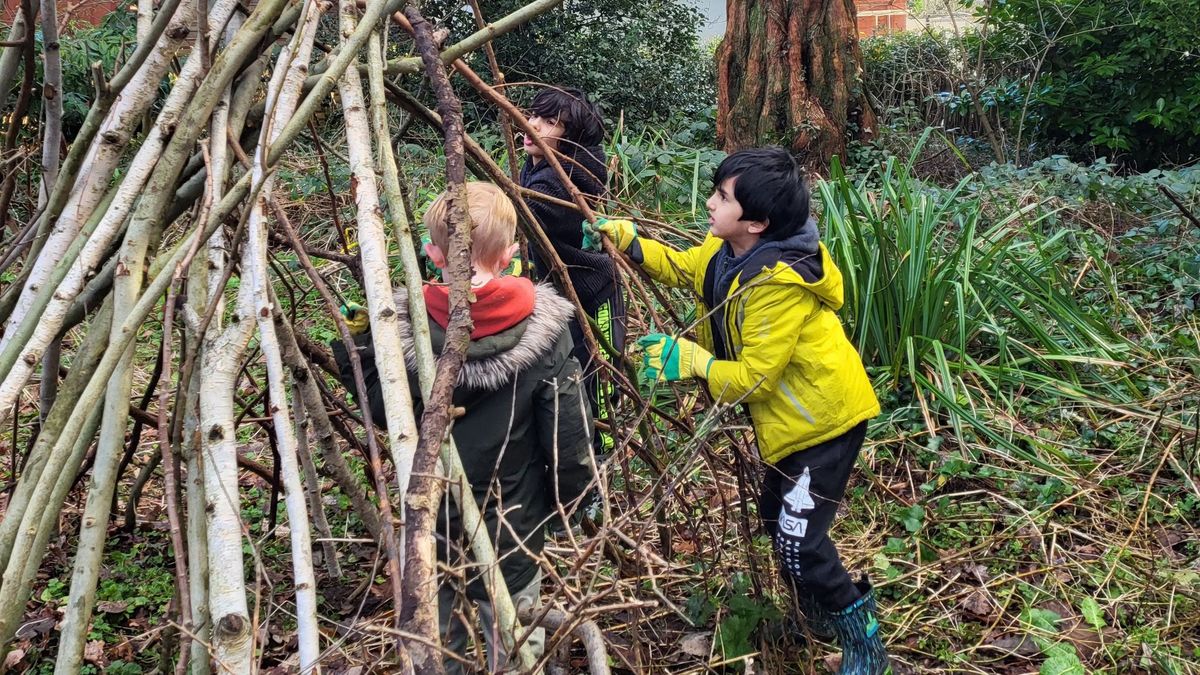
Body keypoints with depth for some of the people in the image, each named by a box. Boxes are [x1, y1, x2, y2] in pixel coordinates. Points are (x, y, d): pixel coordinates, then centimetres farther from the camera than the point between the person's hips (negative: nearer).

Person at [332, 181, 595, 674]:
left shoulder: (403, 325, -15)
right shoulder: (544, 326, -18)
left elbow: (380, 406, -2)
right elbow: (568, 430, -15)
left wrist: (353, 339, 7)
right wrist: (562, 498, 2)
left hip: (429, 523, 1)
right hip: (511, 529, -1)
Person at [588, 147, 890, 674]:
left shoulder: (777, 284, -32)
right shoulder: (728, 250, -5)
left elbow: (754, 377, -29)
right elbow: (683, 269, 14)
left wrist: (689, 361, -27)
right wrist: (629, 242, 0)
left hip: (825, 416, -10)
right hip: (794, 415, 10)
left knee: (797, 539, -10)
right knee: (775, 516, 21)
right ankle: (818, 614, 44)